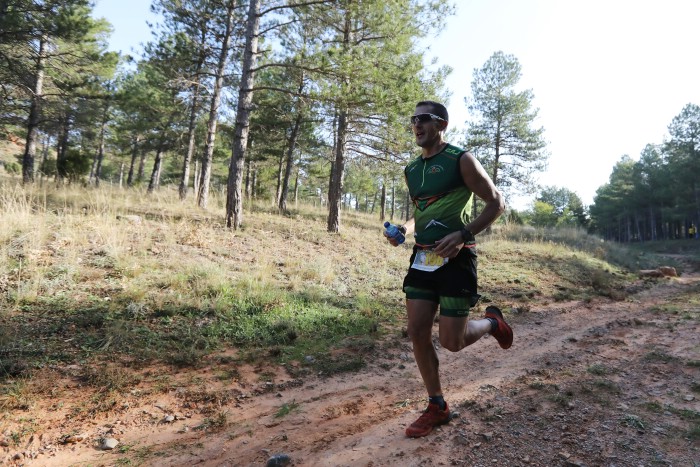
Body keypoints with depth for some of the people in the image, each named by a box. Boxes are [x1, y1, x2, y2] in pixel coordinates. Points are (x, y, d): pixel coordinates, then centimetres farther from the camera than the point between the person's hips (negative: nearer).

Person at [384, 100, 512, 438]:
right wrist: (403, 229, 3)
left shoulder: (461, 161, -7)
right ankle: (437, 406, 20)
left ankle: (492, 322, 30)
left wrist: (462, 235, -19)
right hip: (422, 259, 6)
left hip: (456, 259, -6)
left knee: (451, 341, -4)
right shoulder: (412, 171, 12)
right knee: (417, 333, 2)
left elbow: (496, 203, -6)